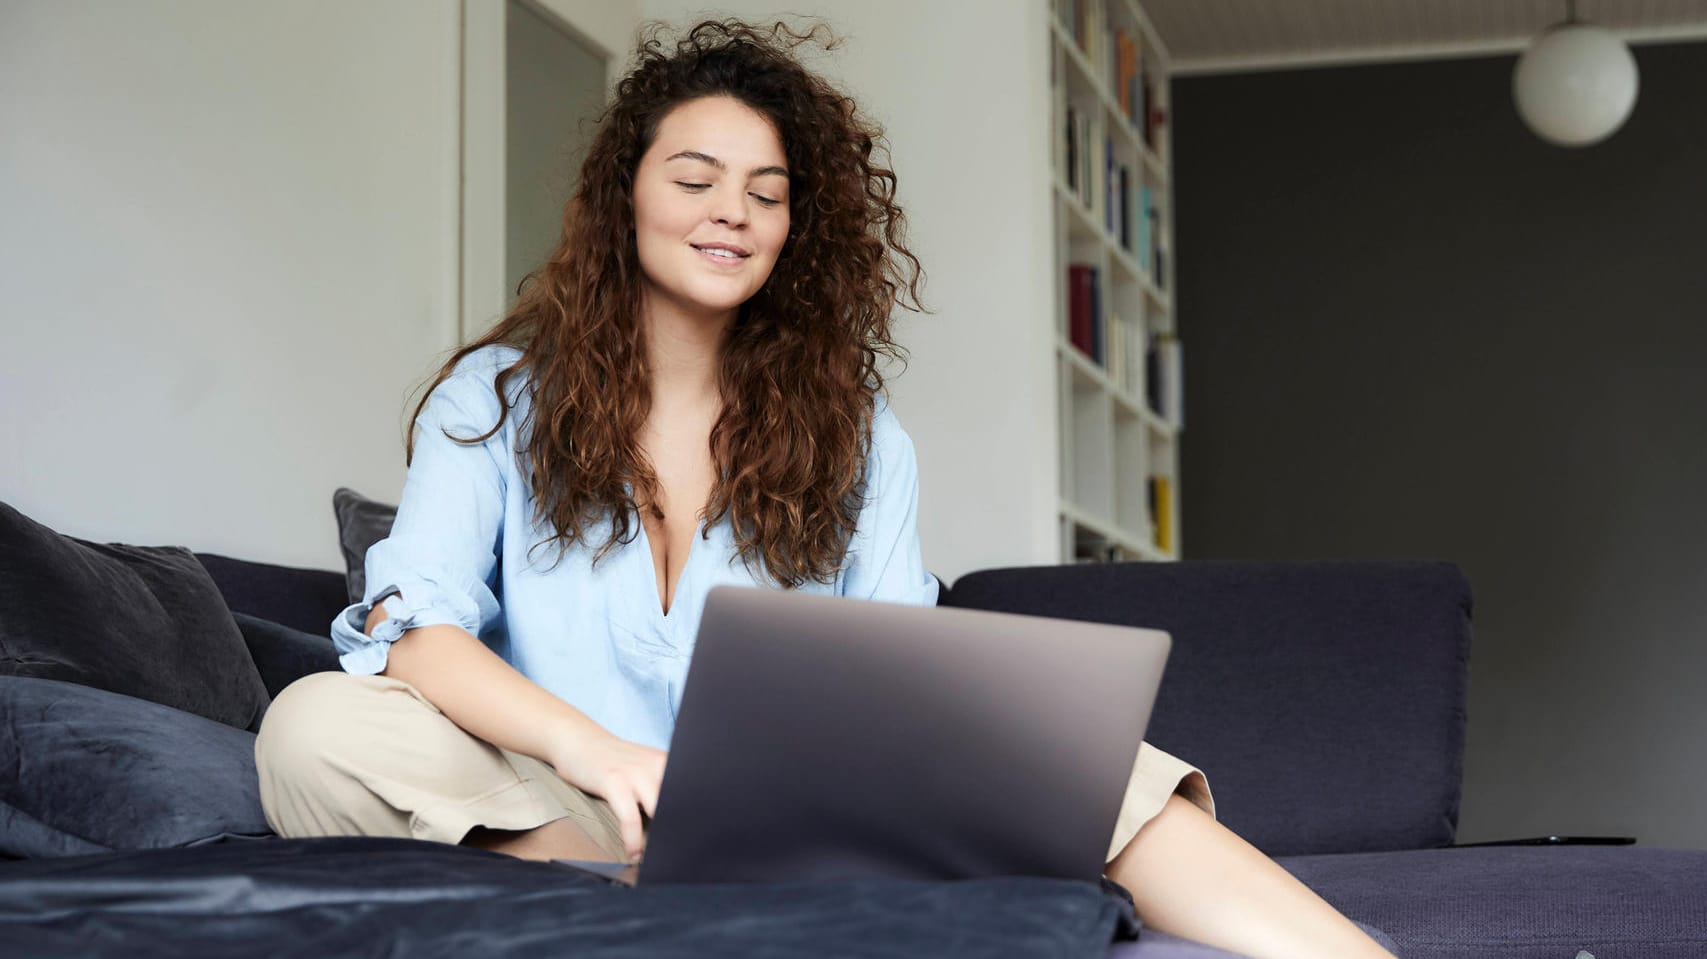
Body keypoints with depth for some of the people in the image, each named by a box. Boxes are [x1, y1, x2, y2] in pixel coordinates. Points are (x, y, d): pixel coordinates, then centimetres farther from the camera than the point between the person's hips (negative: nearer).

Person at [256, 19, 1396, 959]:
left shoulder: (855, 435, 13)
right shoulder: (498, 400, 7)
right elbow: (411, 631, -8)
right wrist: (588, 749, -29)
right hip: (554, 824, -1)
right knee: (318, 726, -30)